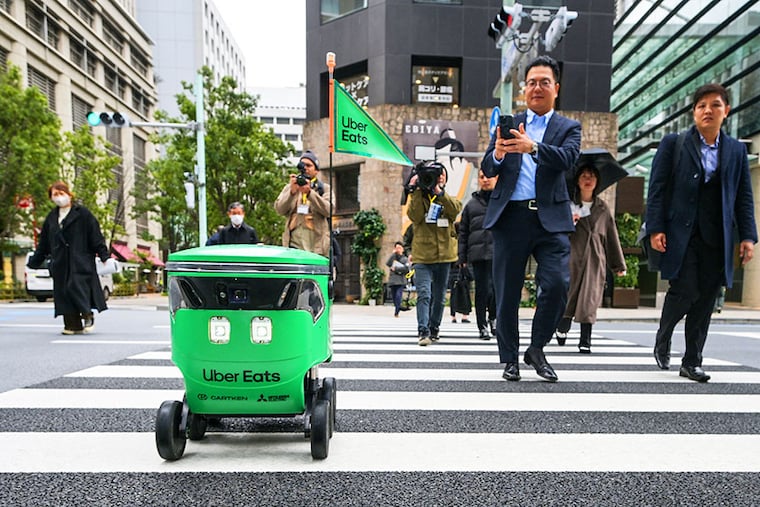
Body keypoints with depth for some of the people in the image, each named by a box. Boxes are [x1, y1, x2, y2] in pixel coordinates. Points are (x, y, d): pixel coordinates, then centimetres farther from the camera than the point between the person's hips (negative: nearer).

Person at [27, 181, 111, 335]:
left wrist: (104, 256, -11)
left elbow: (96, 236, -5)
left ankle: (87, 315, 7)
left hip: (80, 262, -5)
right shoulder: (51, 217, 15)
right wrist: (33, 262, 19)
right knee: (63, 291, 3)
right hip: (60, 263, 6)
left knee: (77, 286, -13)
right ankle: (73, 325, 8)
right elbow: (43, 243, 20)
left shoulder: (82, 213, -1)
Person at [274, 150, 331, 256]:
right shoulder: (289, 187, 17)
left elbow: (328, 210, -6)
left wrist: (309, 192, -18)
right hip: (294, 244, 1)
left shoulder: (324, 188, 13)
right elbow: (279, 209, 2)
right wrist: (292, 191, -14)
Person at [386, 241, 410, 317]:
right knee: (394, 297, 6)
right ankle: (398, 308, 22)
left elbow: (406, 268, -7)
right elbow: (388, 264, -6)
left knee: (398, 295, -16)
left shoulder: (405, 259, 8)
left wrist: (395, 268, -7)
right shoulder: (393, 257, 14)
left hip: (401, 281, -3)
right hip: (392, 280, 3)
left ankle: (396, 312, -16)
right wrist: (393, 253, -7)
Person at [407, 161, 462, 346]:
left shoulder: (448, 198, 12)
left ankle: (434, 329, 26)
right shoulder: (417, 197, 7)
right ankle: (423, 331, -15)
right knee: (424, 294, -15)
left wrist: (439, 192, -19)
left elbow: (456, 210, -11)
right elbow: (414, 216, -12)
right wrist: (417, 191, -14)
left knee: (439, 297, 12)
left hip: (444, 255, 3)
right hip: (423, 255, -3)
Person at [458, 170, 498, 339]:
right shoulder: (471, 204, 15)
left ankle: (493, 317, 20)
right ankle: (482, 327, 14)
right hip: (478, 253, 2)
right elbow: (463, 232, 13)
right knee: (482, 290, 3)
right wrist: (462, 257, 6)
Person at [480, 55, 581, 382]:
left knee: (557, 284, -12)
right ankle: (510, 359, 19)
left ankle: (536, 350, 12)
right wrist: (497, 154, -17)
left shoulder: (569, 128, 11)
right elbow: (488, 170, 6)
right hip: (510, 217, 1)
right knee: (507, 292, 4)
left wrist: (533, 147, -29)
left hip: (550, 219, 0)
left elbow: (567, 159, -10)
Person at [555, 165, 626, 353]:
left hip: (595, 260, 2)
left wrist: (618, 265, 15)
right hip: (572, 257, -1)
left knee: (590, 298, -4)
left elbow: (612, 237, 15)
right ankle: (562, 327, 28)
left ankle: (585, 341, 1)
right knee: (569, 295, 0)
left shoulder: (602, 209, 13)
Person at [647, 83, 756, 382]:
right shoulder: (673, 143, 4)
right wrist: (655, 229, -9)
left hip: (717, 238, 4)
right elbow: (657, 189, -1)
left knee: (706, 300, 4)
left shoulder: (736, 150, 14)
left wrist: (747, 236, 4)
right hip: (681, 233, -3)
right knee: (685, 290, -12)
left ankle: (692, 363, 15)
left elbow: (744, 197, 13)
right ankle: (662, 339, 17)